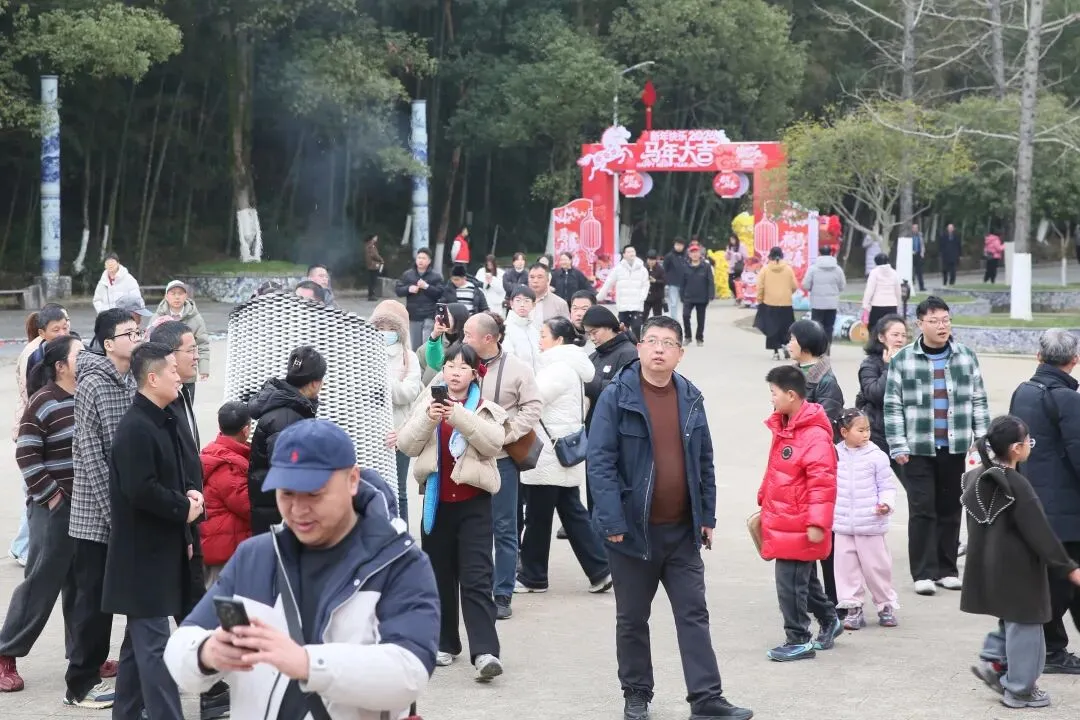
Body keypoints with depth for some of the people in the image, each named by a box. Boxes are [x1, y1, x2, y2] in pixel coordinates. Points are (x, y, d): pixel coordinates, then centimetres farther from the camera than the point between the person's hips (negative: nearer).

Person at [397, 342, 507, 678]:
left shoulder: (485, 409, 4)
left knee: (476, 578, -10)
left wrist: (461, 417, -24)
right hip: (437, 501, 3)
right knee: (439, 576, 10)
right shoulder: (427, 405, 11)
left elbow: (494, 443, -14)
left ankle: (485, 651, -18)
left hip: (473, 502, -3)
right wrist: (427, 420, -18)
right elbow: (406, 445, -1)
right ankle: (445, 644, 21)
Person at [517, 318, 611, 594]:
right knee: (572, 512, 12)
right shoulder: (570, 366, 15)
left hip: (550, 455, -10)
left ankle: (533, 577, 13)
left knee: (538, 517, 2)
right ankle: (600, 571, 10)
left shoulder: (560, 369, -16)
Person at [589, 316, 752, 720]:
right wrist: (612, 523, -18)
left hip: (682, 531, 4)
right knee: (632, 619, 9)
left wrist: (707, 516, 7)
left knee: (694, 615, 3)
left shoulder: (690, 399, 6)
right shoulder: (616, 397, -9)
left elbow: (705, 462, 12)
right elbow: (600, 462, -13)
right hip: (634, 530, -4)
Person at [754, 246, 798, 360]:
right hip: (786, 304, 1)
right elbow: (794, 286, 0)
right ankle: (785, 344, -5)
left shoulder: (765, 269, -4)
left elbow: (760, 287, -6)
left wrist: (759, 300, 7)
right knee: (786, 327, 14)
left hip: (769, 304, -1)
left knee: (772, 327, 7)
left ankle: (776, 352, 5)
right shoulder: (788, 269, -2)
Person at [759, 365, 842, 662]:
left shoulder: (815, 435, -20)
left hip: (798, 526, -9)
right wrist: (764, 501, 25)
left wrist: (816, 522, -25)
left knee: (791, 583, -3)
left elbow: (822, 482, -23)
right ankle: (829, 620, 36)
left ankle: (799, 640, 8)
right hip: (780, 520, 9)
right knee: (804, 579, 20)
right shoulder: (783, 428, 10)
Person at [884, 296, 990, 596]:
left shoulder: (966, 357, 6)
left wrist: (983, 438, 5)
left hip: (954, 448, 3)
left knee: (950, 509, 9)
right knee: (922, 509, -3)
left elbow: (978, 401, 11)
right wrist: (898, 446, -7)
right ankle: (924, 573, 2)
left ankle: (947, 569, 18)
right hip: (918, 449, -3)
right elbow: (893, 406, -2)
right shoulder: (902, 361, -2)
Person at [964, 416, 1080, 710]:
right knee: (1024, 626, 4)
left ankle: (992, 661, 18)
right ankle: (1019, 689, 10)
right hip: (1017, 569, -8)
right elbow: (1039, 532, -21)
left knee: (1011, 620, 25)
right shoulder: (1016, 485, -22)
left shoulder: (977, 478, 3)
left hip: (989, 567, 8)